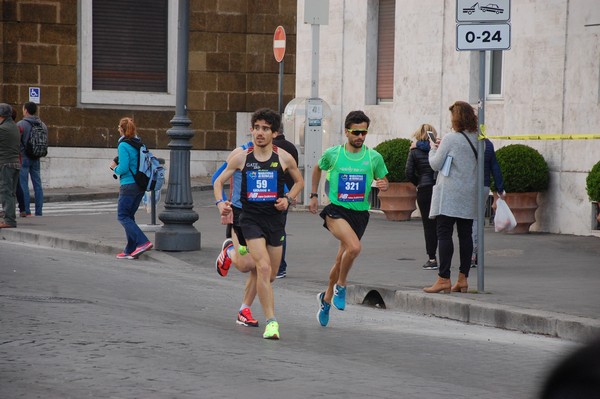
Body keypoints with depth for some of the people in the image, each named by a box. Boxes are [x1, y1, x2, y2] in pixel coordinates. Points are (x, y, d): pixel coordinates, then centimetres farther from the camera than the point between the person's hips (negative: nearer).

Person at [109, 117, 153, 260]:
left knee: (122, 216, -1)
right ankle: (130, 250, 14)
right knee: (129, 216, 15)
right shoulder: (139, 143, 10)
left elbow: (123, 169, -20)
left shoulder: (123, 145, -14)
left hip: (129, 185, -8)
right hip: (140, 185, 8)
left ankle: (143, 242, -15)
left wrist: (115, 167, 2)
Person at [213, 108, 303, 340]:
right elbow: (219, 181, 10)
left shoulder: (284, 158, 0)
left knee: (270, 275, 10)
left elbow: (299, 181, 17)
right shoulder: (241, 158, -2)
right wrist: (220, 203, -8)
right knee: (264, 268, -21)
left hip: (275, 219, 3)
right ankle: (271, 322, -19)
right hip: (251, 218, -3)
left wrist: (288, 199, -1)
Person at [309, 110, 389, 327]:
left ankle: (326, 298, 35)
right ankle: (340, 286, -4)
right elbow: (318, 168, 18)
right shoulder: (332, 154, -2)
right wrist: (314, 195, 17)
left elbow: (383, 181, 13)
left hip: (360, 213, 3)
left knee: (341, 260, 12)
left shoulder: (374, 157, 1)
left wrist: (383, 184, -11)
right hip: (336, 210, -3)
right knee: (354, 247, -29)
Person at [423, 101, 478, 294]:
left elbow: (435, 164, -7)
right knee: (465, 235, 7)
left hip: (449, 195, -6)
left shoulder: (450, 139, -11)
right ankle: (463, 279, 8)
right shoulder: (477, 139, 7)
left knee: (444, 234, -6)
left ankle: (444, 279, -11)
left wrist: (433, 149, 14)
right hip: (470, 195, 6)